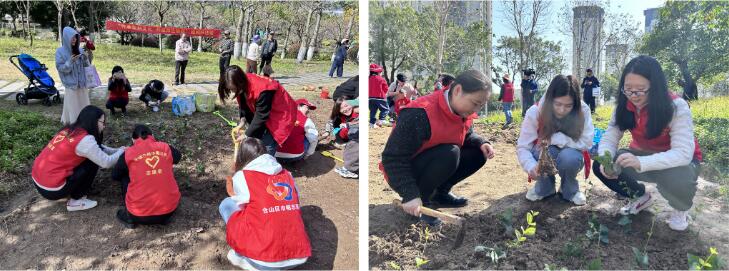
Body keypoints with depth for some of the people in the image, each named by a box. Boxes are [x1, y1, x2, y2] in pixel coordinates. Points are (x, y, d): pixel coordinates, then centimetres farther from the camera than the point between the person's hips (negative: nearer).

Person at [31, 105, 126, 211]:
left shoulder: (70, 129, 8)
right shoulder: (85, 140, -19)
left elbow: (97, 147, 20)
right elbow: (106, 163, -13)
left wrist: (116, 150, 13)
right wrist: (121, 151, 3)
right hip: (51, 189, -9)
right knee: (93, 161, -1)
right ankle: (76, 201, 4)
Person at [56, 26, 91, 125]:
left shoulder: (79, 50, 7)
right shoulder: (60, 51, -6)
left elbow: (86, 66, 12)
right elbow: (60, 67, -8)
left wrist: (86, 59, -8)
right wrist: (70, 62, -22)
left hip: (82, 82, 5)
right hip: (71, 84, -4)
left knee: (83, 104, 8)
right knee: (73, 106, -3)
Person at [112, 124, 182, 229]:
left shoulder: (128, 153, -1)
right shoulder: (165, 147, 3)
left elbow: (115, 176, 17)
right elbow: (178, 156, 27)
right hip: (169, 211, 1)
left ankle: (129, 217, 20)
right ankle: (165, 217, 24)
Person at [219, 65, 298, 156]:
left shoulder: (262, 90, -35)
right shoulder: (244, 85, -12)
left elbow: (260, 116, -28)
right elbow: (244, 106, 1)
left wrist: (247, 135, -21)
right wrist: (242, 122, -16)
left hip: (281, 113, -8)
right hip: (262, 112, 8)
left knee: (267, 144, -14)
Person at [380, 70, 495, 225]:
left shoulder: (463, 112, -5)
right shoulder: (421, 114, -32)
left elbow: (466, 136, 15)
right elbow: (393, 157, -31)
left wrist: (481, 143, -9)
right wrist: (410, 195, -35)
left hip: (432, 164, 8)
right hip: (402, 172, -8)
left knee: (478, 153, -5)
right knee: (449, 153, -32)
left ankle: (440, 193, 10)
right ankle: (421, 200, -12)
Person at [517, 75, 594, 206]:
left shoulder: (583, 110, -21)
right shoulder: (535, 112, -22)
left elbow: (586, 143, -21)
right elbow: (522, 147, -22)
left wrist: (555, 138, -32)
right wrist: (531, 167, -43)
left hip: (570, 158, 0)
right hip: (544, 158, 0)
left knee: (569, 156, -34)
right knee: (548, 150, -34)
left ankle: (570, 189, -1)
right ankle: (544, 187, -3)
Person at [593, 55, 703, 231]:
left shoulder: (677, 107, -27)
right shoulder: (624, 106, -13)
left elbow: (683, 153, -35)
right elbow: (609, 138, -12)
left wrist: (641, 163, -50)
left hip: (680, 161, -4)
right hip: (642, 156, 5)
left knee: (676, 180, -39)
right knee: (600, 167, -18)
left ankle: (680, 209, 1)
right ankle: (641, 197, 12)